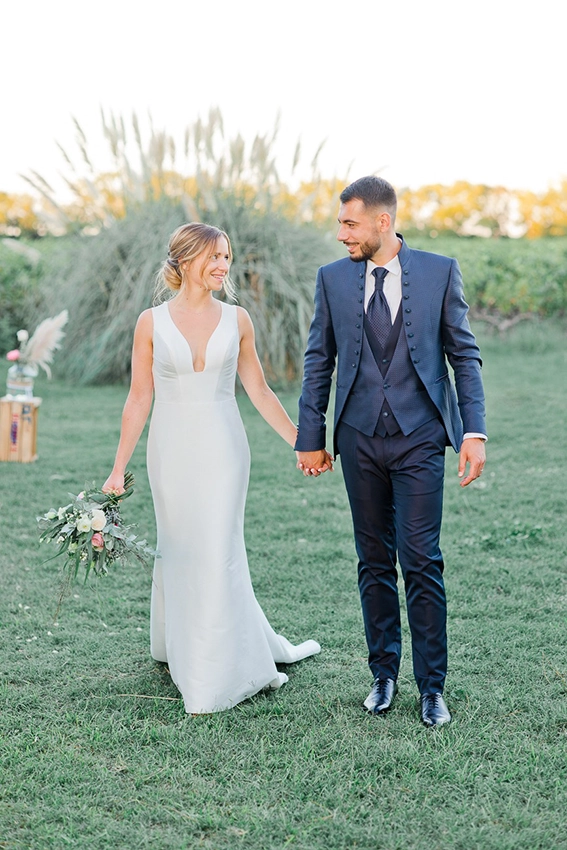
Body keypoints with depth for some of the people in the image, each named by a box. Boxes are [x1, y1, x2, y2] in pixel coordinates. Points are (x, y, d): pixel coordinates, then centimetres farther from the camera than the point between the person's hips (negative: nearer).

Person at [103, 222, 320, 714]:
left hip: (223, 449, 0)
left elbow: (259, 391, 9)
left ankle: (215, 677, 9)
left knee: (217, 553, -1)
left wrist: (302, 443, 9)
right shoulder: (152, 323, -1)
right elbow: (139, 399, 1)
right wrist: (119, 469, -1)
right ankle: (179, 645, 29)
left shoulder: (236, 320, 2)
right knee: (178, 551, 9)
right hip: (171, 449, 0)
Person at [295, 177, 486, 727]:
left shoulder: (439, 271, 0)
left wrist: (474, 431, -6)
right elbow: (318, 362, 10)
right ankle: (383, 675, 22)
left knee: (421, 562, -5)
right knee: (374, 563, 9)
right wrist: (310, 437, 8)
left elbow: (464, 355, 2)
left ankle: (432, 686, 7)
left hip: (419, 439, -2)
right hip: (360, 439, 2)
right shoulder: (333, 279, 5)